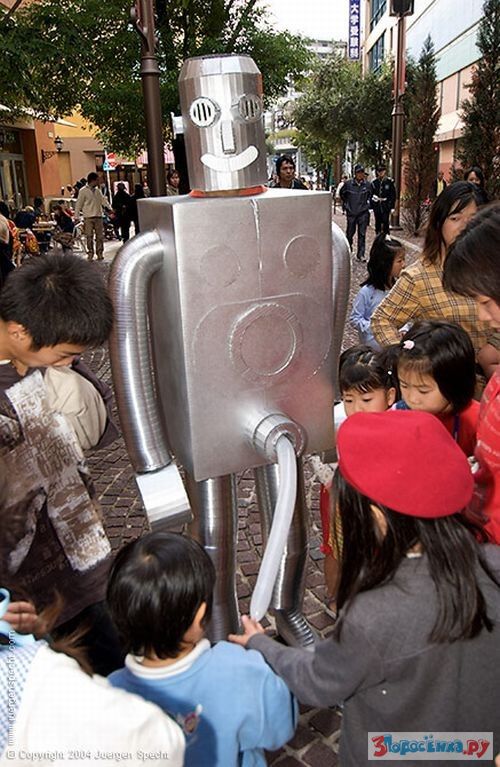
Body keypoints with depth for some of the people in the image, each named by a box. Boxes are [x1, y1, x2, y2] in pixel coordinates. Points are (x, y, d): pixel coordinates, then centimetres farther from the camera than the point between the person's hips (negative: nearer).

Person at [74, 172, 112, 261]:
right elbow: (78, 204, -2)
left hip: (98, 217, 5)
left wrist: (110, 209, -4)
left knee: (100, 236, 4)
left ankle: (100, 254, 13)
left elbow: (104, 200, 12)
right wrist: (76, 217, -5)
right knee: (89, 237, -3)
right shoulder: (83, 191, -3)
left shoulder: (98, 191, 12)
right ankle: (90, 254, 6)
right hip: (88, 218, -4)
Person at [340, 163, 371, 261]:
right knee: (350, 232, 9)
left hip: (363, 213, 0)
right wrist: (345, 203, 12)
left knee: (362, 234, -3)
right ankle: (348, 247, 36)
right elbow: (342, 193, 14)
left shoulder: (367, 185, -1)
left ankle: (360, 254, 0)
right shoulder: (348, 184, -5)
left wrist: (367, 203, 12)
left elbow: (370, 195, 20)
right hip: (351, 212, 0)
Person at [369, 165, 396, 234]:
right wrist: (370, 207, 0)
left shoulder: (389, 181, 2)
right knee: (378, 222, 8)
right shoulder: (374, 182, 5)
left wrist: (391, 206, -3)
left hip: (386, 206, -2)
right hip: (376, 205, 2)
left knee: (385, 221, -8)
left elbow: (393, 195, 4)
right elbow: (371, 195, 6)